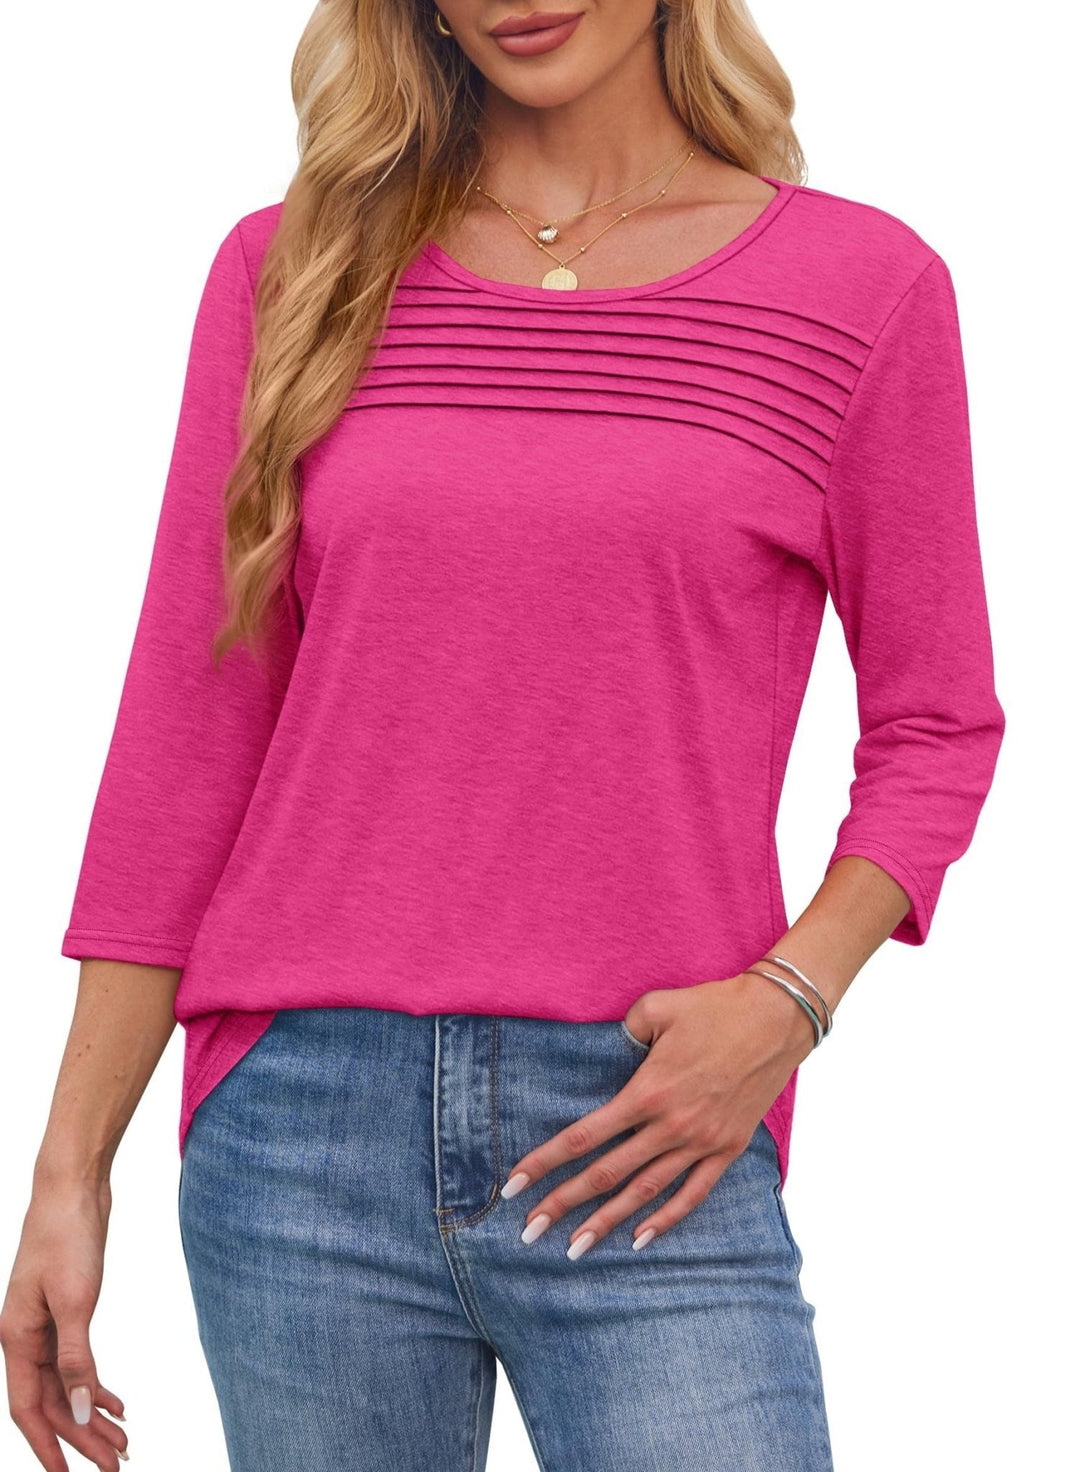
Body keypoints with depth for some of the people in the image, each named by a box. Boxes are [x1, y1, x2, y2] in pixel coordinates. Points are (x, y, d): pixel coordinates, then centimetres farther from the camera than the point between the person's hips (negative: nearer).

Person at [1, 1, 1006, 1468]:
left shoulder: (865, 284, 2)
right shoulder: (291, 268, 6)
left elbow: (937, 726, 8)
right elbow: (187, 736, 7)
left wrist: (788, 998, -10)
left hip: (641, 1146, -1)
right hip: (304, 1127, 2)